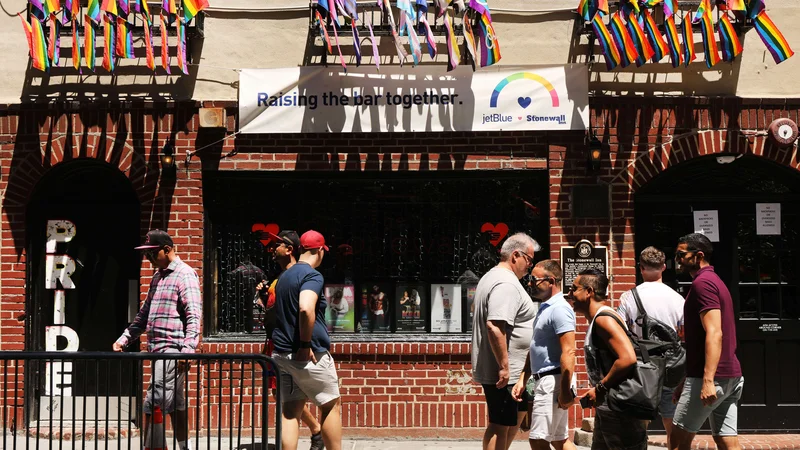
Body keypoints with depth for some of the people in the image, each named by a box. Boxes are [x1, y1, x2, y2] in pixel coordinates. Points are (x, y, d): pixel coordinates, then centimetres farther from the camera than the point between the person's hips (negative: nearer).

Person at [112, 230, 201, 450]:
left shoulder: (185, 275, -8)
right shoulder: (157, 277, 19)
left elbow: (194, 316, -17)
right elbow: (144, 314, 24)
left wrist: (187, 350, -26)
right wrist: (124, 339, 16)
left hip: (172, 350, -9)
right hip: (158, 350, 9)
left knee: (153, 406, -12)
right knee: (175, 406, 11)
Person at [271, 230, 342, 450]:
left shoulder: (284, 276, 15)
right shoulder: (312, 276, -13)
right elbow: (306, 309, -30)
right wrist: (306, 345, -22)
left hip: (282, 353, 7)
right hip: (310, 355, -7)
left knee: (290, 411, 4)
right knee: (331, 405, 8)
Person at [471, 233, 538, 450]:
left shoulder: (491, 277, 17)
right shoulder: (507, 284, -18)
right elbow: (495, 326, -29)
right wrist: (504, 366, -26)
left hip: (494, 368, 11)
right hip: (503, 372, -11)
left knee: (513, 419, 21)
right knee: (500, 424, -5)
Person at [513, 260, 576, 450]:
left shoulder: (559, 309, -15)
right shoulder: (544, 308, 16)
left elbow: (568, 352, -22)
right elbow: (535, 350, 22)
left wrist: (565, 390, -25)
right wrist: (522, 380, 18)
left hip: (553, 381, -10)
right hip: (544, 381, 10)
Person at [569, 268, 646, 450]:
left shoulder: (603, 319, -16)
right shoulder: (596, 321, 15)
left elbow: (628, 359, -27)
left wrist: (600, 389, -19)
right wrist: (598, 390, 8)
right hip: (605, 410, 11)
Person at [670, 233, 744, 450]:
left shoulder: (702, 283, -11)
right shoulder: (715, 281, 21)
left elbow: (714, 334, -22)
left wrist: (707, 380, -28)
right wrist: (686, 382, 27)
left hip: (712, 376, -9)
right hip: (731, 375, 9)